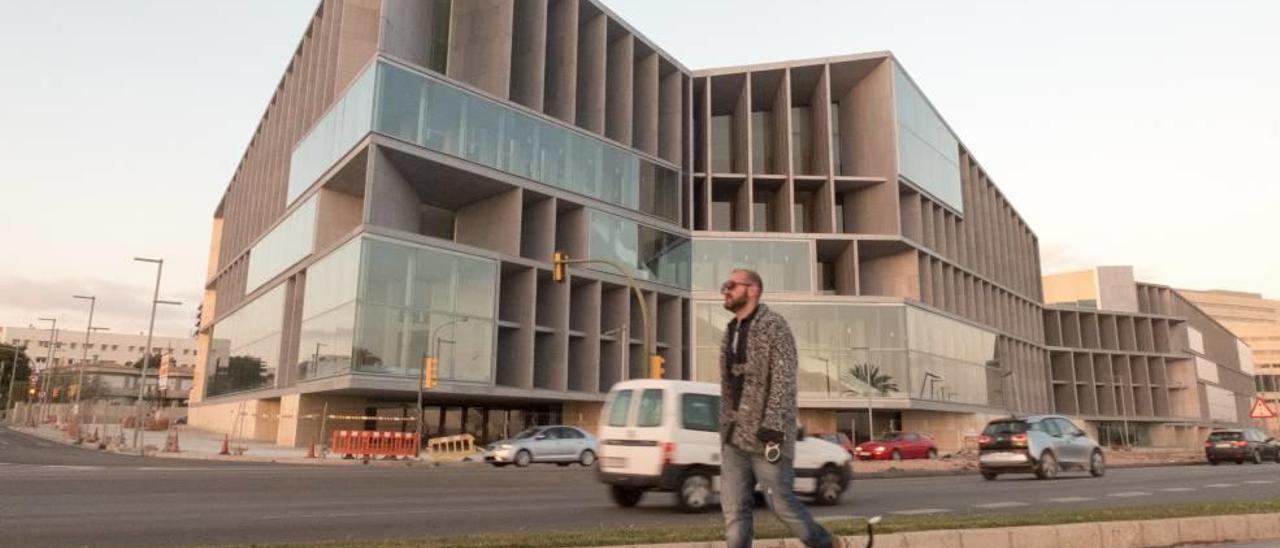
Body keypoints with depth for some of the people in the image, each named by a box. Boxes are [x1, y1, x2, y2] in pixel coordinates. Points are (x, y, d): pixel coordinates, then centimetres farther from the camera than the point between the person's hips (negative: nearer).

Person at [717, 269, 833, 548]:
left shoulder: (773, 325, -7)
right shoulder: (730, 331, 16)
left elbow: (784, 380, -15)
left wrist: (772, 425, -22)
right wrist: (725, 428, 17)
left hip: (766, 435, -7)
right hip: (734, 436, 7)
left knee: (781, 503, 0)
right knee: (733, 508, 3)